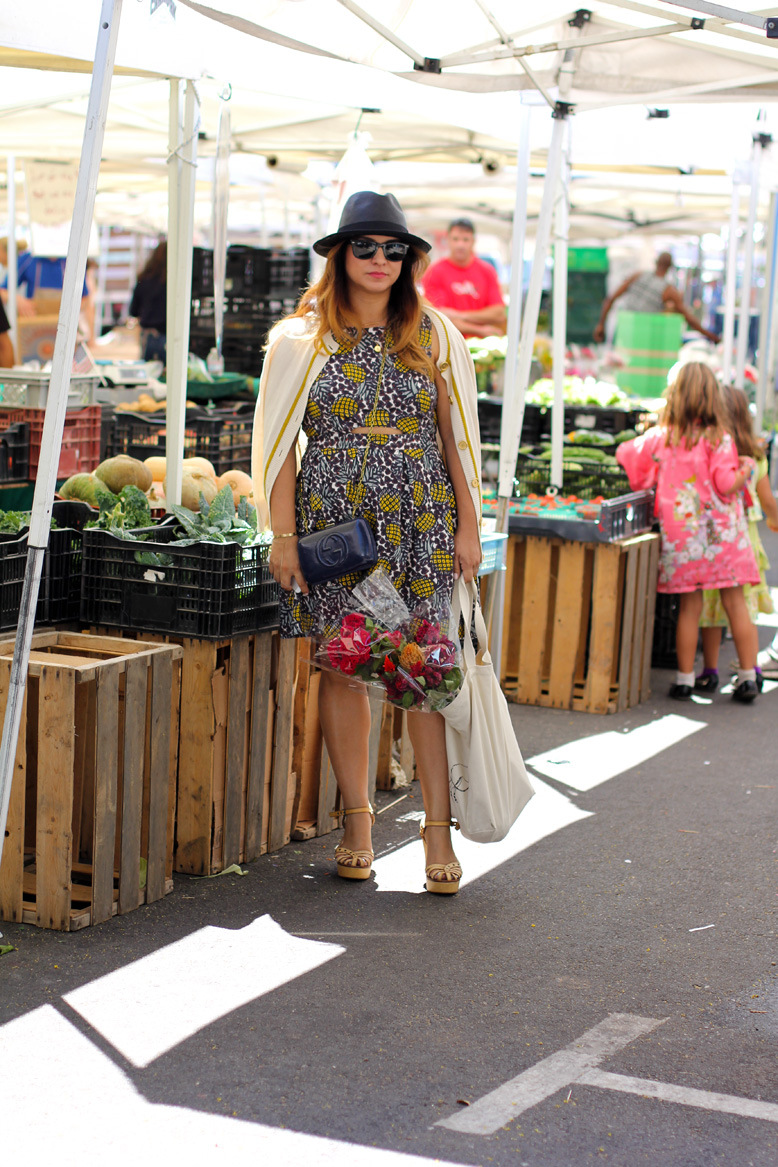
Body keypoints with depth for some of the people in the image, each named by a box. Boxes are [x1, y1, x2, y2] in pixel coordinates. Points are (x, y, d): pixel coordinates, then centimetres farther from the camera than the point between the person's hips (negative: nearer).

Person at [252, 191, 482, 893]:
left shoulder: (434, 336, 7)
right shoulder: (300, 340, 4)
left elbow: (459, 436, 9)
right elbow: (278, 443, 3)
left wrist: (468, 526, 4)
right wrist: (284, 536, -2)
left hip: (418, 518, 0)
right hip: (332, 516, 0)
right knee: (340, 668, 2)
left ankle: (439, 829, 0)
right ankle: (356, 822, 15)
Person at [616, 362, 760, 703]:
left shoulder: (660, 437, 0)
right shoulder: (719, 439, -7)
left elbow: (625, 455, 13)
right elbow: (727, 485, -11)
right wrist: (745, 469, 7)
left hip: (680, 533, 2)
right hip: (722, 532, -2)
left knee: (689, 606, 7)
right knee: (735, 602, 6)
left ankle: (685, 680, 10)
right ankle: (748, 677, 9)